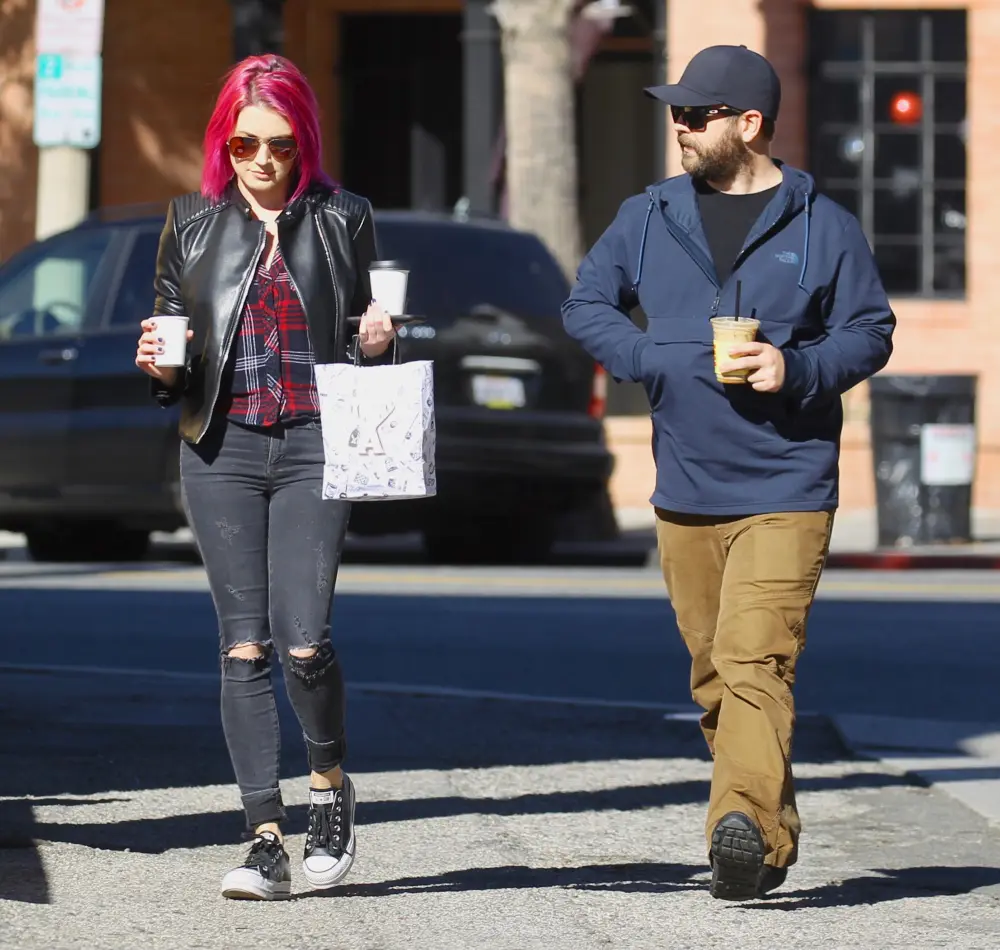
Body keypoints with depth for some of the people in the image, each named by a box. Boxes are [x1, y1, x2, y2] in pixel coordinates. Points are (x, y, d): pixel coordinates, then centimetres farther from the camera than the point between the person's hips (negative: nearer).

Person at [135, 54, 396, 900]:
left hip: (313, 446, -2)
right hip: (222, 448, 2)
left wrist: (376, 343, -7)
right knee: (244, 646, -1)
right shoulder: (194, 223, 11)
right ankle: (266, 841, 1)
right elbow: (169, 320, 16)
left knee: (303, 639, -13)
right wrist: (160, 364, -5)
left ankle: (330, 783, 16)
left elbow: (365, 335, 15)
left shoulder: (342, 219, 7)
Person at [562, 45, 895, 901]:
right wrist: (649, 361, -3)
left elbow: (870, 332, 3)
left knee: (754, 661, -19)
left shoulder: (822, 227, 0)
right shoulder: (649, 218, 9)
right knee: (714, 675, 10)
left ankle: (744, 819, -31)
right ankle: (773, 840, 22)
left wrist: (797, 369, -15)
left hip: (786, 489, -5)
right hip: (684, 491, 5)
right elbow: (587, 303, 14)